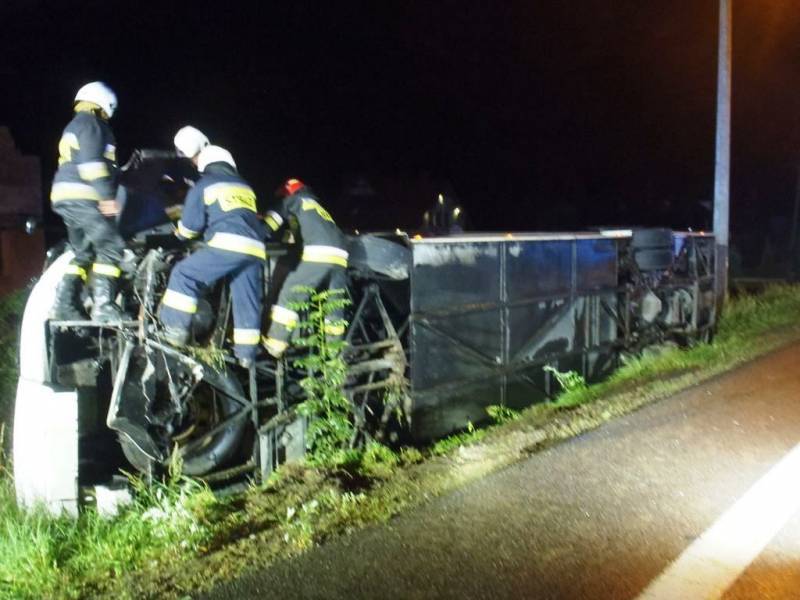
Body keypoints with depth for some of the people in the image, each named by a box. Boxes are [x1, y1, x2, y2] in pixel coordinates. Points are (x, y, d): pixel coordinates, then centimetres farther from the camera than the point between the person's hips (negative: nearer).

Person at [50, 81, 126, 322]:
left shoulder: (73, 126, 28)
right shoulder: (91, 123, -4)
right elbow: (92, 160, -18)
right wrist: (107, 196, -25)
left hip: (66, 197, 10)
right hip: (82, 197, -10)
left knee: (84, 253, 12)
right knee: (111, 247, -15)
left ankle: (65, 304, 7)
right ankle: (103, 305, -22)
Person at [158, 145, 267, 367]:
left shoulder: (204, 185, 13)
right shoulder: (245, 187, 29)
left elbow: (190, 225, 11)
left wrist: (181, 233, 31)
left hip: (228, 244, -5)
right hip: (256, 249, 6)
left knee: (184, 275, 5)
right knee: (247, 301, 12)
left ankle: (176, 329, -2)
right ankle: (246, 353, 15)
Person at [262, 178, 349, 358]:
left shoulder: (296, 200, 18)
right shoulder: (319, 207, 38)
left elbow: (270, 221, 15)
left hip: (319, 254, -7)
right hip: (339, 257, 7)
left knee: (289, 294, -2)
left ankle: (275, 344, -5)